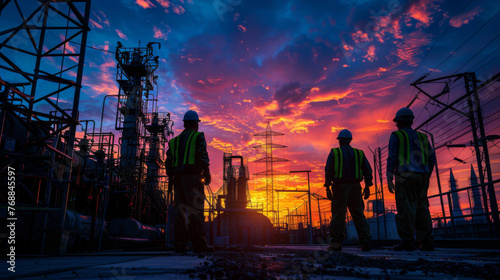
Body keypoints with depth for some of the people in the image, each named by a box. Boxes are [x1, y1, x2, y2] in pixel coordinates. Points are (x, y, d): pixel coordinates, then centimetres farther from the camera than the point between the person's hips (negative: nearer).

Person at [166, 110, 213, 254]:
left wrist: (171, 178, 17)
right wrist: (207, 174, -3)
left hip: (178, 177, 6)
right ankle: (198, 244, -8)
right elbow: (203, 156, -8)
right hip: (192, 176, -6)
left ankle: (179, 244, 5)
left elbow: (169, 161, 14)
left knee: (180, 210, 6)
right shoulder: (198, 137, 3)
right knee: (196, 210, -6)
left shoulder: (174, 140, 19)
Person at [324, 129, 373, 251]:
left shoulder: (334, 152, 3)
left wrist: (328, 187, -1)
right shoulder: (359, 153, 11)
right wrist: (367, 187, 11)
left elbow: (328, 171, -4)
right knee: (358, 215, 8)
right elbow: (368, 170, 7)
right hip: (355, 186, 3)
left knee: (338, 215, -1)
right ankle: (365, 241, 3)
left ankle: (336, 243, -1)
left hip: (340, 187, -3)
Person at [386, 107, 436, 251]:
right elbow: (431, 158, 14)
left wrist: (389, 179, -9)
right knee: (421, 209, 6)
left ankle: (407, 242, -10)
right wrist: (426, 177, 21)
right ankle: (426, 242, 1)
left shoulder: (396, 136, 1)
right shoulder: (421, 136, 17)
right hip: (421, 177, 5)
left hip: (405, 176, -5)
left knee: (405, 209, -6)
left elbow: (392, 158, -8)